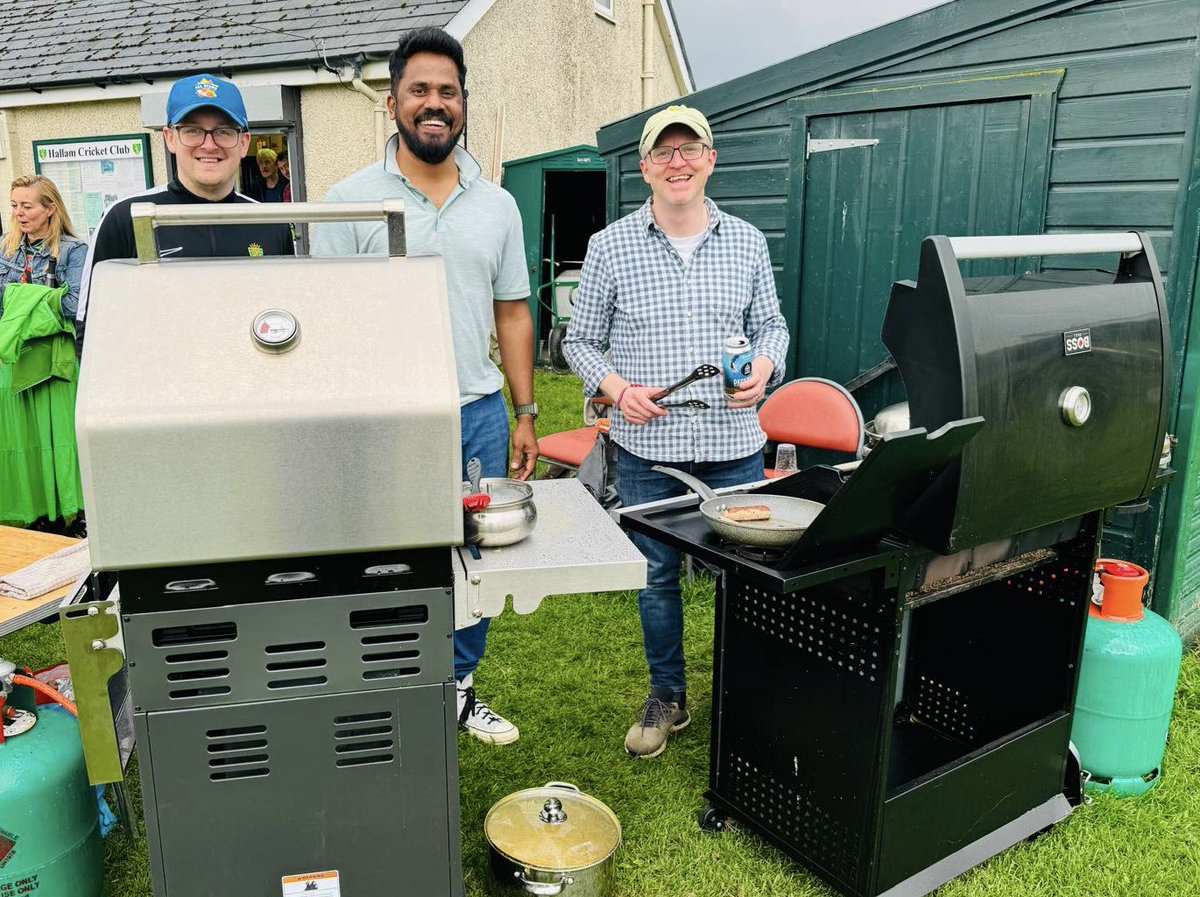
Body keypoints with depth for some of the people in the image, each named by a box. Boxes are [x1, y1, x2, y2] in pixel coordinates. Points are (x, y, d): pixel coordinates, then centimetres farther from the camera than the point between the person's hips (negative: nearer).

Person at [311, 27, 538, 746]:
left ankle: (460, 689, 32)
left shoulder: (497, 205, 8)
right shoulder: (352, 200, -3)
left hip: (480, 416, 4)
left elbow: (513, 315, 11)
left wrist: (526, 416, 7)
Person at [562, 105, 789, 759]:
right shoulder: (610, 247, -1)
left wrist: (763, 369, -8)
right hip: (647, 448, -1)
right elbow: (580, 341, 5)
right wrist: (617, 389, -13)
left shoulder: (748, 242, 5)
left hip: (733, 445, 1)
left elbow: (771, 324, 14)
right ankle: (667, 697, 32)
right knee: (656, 576, 12)